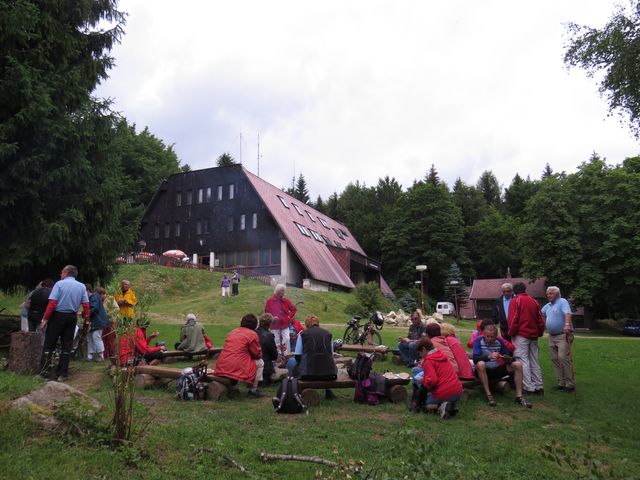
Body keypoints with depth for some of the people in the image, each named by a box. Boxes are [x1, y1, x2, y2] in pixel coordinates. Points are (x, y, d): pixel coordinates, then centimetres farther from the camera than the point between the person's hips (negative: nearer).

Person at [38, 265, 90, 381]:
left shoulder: (59, 284, -7)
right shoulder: (82, 286, 3)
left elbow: (52, 303, -15)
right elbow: (86, 305, -2)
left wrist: (45, 319, -11)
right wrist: (86, 319, 7)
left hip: (57, 316, -3)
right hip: (72, 318, 3)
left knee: (49, 344, 7)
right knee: (67, 345, 9)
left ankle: (45, 371, 7)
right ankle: (62, 374, 12)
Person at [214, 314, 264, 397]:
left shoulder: (232, 332, 17)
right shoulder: (253, 334, -3)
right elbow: (258, 354, 2)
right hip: (238, 369, -7)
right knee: (260, 362, 14)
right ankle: (253, 390, 13)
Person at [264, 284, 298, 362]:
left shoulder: (286, 301, 4)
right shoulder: (270, 301, -2)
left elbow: (294, 309, 12)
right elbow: (266, 312, 3)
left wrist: (289, 317, 0)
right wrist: (272, 318, -12)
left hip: (285, 324, 1)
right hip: (275, 325, -1)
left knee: (286, 339, -8)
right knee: (277, 341, 6)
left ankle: (286, 356, -1)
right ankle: (279, 355, 15)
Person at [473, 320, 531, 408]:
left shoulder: (499, 341, 2)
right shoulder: (478, 341, -11)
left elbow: (508, 356, 5)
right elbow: (475, 359, -23)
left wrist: (507, 358, -20)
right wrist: (489, 356, -40)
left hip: (497, 370, 4)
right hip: (484, 371, -4)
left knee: (518, 364, -14)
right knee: (480, 364, -38)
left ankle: (519, 396, -12)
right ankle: (488, 395, -27)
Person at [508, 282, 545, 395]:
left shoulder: (515, 301, -5)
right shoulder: (534, 301, 11)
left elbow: (513, 319, -12)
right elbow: (541, 320, 10)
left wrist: (511, 333, -3)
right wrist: (539, 333, 18)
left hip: (521, 335, -6)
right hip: (533, 336, 6)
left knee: (523, 361, -4)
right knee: (534, 361, 12)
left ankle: (529, 387, -7)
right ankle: (539, 386, 13)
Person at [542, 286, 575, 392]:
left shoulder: (562, 302, -8)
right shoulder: (547, 306, 17)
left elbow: (567, 314, -24)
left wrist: (567, 324, -41)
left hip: (563, 335, -9)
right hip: (552, 336, 9)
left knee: (564, 358, -13)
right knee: (555, 359, 9)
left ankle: (570, 384, -7)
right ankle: (561, 383, 16)